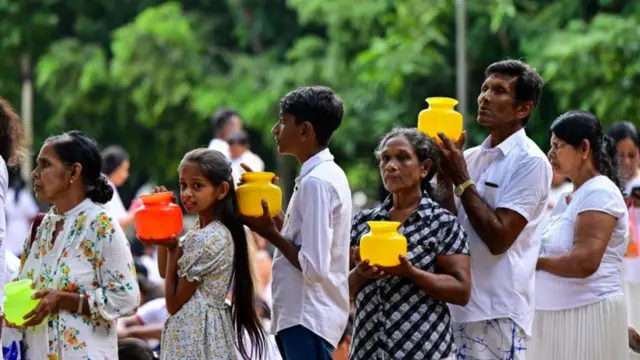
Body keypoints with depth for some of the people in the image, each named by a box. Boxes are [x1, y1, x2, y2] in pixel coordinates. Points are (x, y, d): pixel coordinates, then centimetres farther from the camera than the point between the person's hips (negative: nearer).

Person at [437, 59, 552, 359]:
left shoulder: (530, 162, -10)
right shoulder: (471, 157, 12)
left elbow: (498, 238, -17)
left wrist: (460, 178, -13)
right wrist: (445, 174, 0)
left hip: (497, 313, -7)